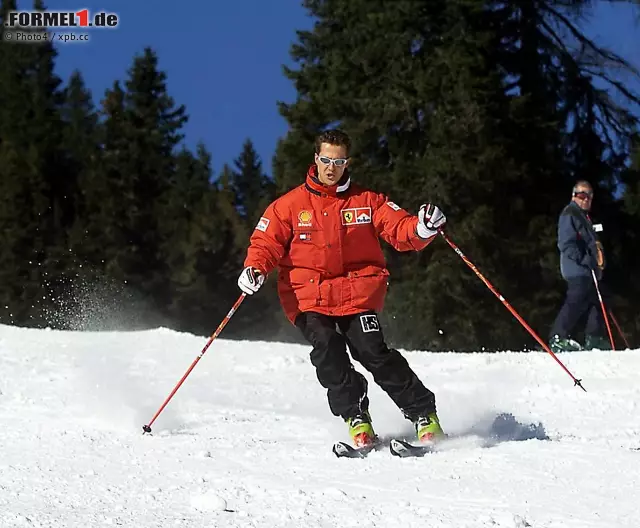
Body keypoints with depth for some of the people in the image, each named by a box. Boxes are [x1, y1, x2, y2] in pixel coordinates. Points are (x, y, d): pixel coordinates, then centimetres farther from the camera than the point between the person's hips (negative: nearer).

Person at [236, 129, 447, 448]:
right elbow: (267, 242, 3)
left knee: (373, 352, -17)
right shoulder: (290, 205, 7)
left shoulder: (367, 202, 8)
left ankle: (423, 413, -7)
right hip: (308, 298, 1)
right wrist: (254, 269, -17)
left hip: (358, 293, -1)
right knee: (327, 350, -23)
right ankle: (355, 417, -12)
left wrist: (422, 229, -22)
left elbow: (400, 230, 0)